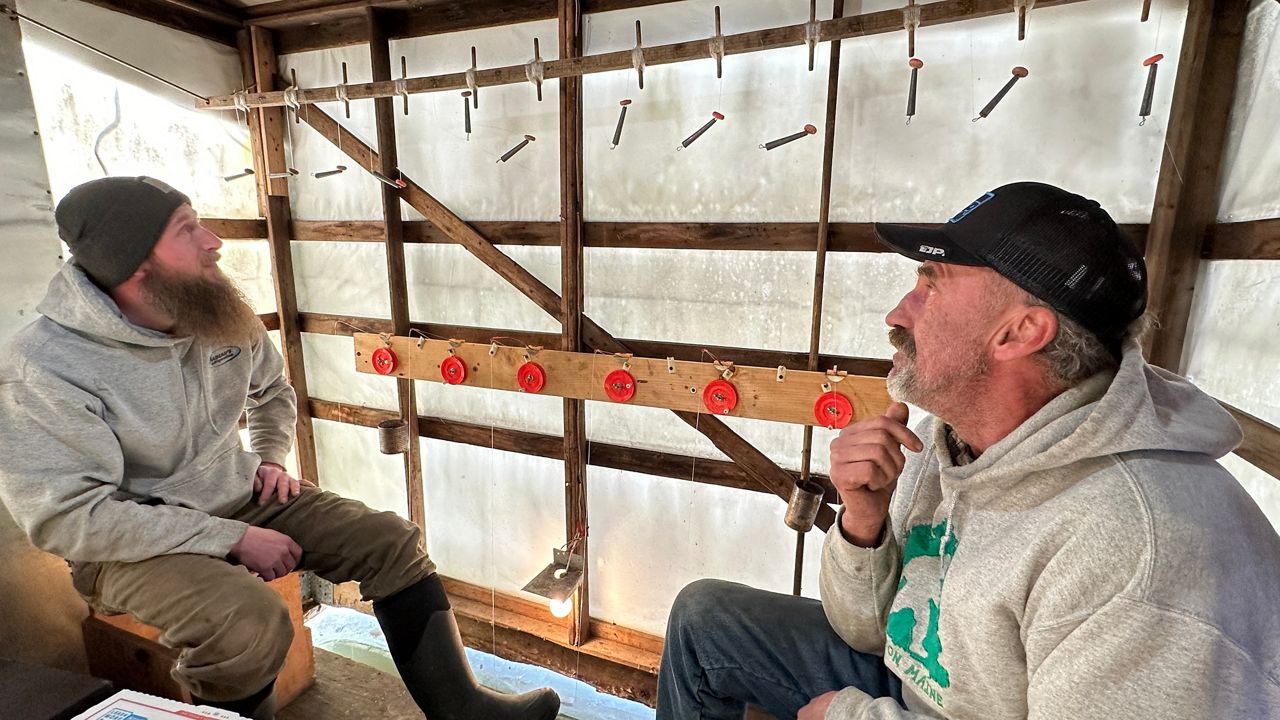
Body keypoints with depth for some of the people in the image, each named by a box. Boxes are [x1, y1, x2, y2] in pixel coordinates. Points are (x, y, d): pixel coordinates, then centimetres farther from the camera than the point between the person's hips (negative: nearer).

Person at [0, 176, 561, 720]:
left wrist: (271, 457, 3)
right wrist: (234, 538, -24)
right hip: (132, 540, -5)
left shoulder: (222, 316, -2)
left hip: (243, 496, 6)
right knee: (251, 620, -35)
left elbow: (272, 390, 19)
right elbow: (68, 516, -23)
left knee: (392, 542, -10)